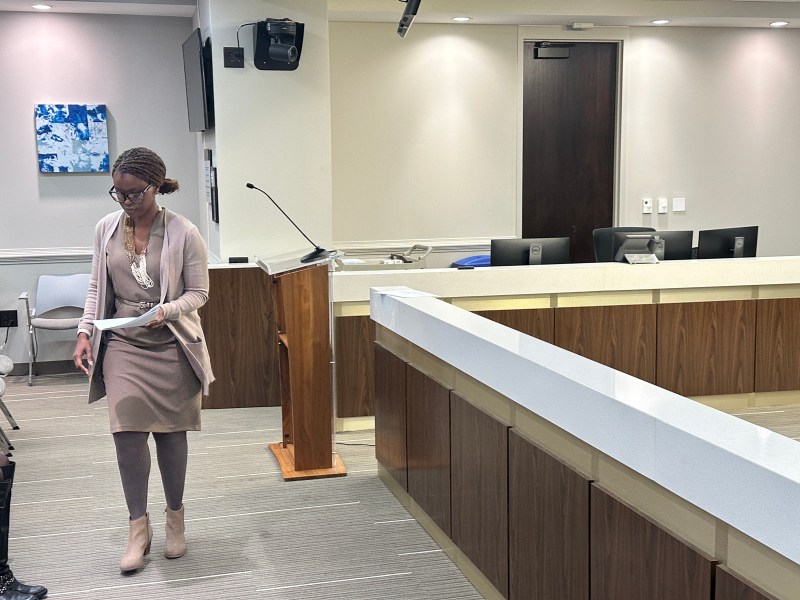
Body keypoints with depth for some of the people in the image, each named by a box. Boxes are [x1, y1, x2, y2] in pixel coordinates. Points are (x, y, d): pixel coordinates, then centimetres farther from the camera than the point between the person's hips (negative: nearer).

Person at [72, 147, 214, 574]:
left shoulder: (183, 233, -10)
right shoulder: (106, 228, 2)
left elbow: (198, 292, -5)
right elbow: (97, 288, 10)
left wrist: (166, 311, -22)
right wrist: (85, 331, 0)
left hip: (170, 345, -2)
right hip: (122, 344, 2)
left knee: (170, 432, 7)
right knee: (127, 431, -6)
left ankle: (175, 518, 27)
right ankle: (138, 528, 8)